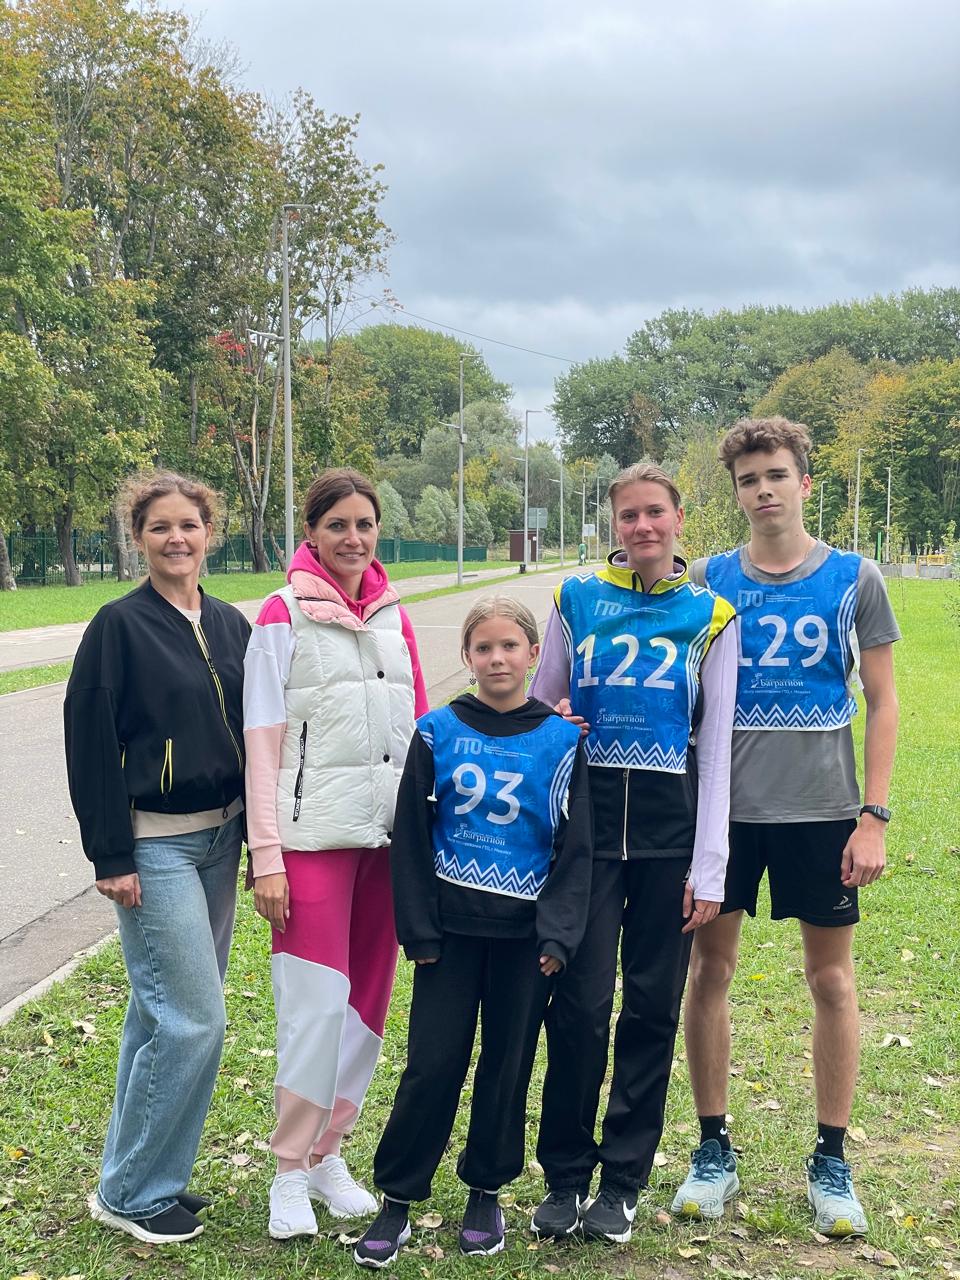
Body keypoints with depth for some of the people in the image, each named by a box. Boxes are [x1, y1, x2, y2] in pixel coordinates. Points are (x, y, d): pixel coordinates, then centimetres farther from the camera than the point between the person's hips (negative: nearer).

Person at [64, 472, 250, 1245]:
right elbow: (90, 744, -11)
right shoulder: (121, 625, -10)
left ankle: (146, 1177, 26)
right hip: (155, 846, -6)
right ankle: (129, 1192, 9)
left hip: (219, 838, 6)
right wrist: (111, 857, -14)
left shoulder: (232, 626, 8)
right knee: (195, 1020, -7)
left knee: (164, 1013, 13)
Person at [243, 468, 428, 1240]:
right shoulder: (285, 614, -3)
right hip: (314, 834, -5)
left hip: (390, 830, 5)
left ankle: (328, 1152, 23)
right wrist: (266, 855, -11)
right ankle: (291, 1170, 9)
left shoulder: (394, 615, 11)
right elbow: (263, 741, -6)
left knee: (368, 1001, 8)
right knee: (316, 1002, -7)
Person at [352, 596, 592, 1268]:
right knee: (432, 1063, 0)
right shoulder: (438, 732, 0)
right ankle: (397, 1199, 13)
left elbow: (575, 846, 0)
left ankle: (487, 1192, 27)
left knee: (508, 1063, 10)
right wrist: (419, 929, -4)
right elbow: (411, 834, 1)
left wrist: (558, 935, -8)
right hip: (451, 927, 0)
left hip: (525, 932, 1)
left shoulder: (561, 740, -1)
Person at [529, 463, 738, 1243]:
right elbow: (537, 707, 15)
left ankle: (622, 1182, 20)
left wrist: (708, 869, -2)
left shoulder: (710, 616, 3)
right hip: (587, 814, 0)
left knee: (652, 1008, 6)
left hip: (670, 826, 0)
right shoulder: (578, 600, 4)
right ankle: (565, 1177, 14)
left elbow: (715, 747, 1)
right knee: (580, 1003, -3)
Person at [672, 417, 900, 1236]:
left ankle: (832, 1161, 21)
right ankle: (714, 1152, 20)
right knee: (711, 968, 6)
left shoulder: (854, 580, -1)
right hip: (723, 806, 1)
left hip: (822, 809, -1)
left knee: (831, 978, 7)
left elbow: (883, 702, 1)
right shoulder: (709, 580, 3)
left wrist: (873, 815, -5)